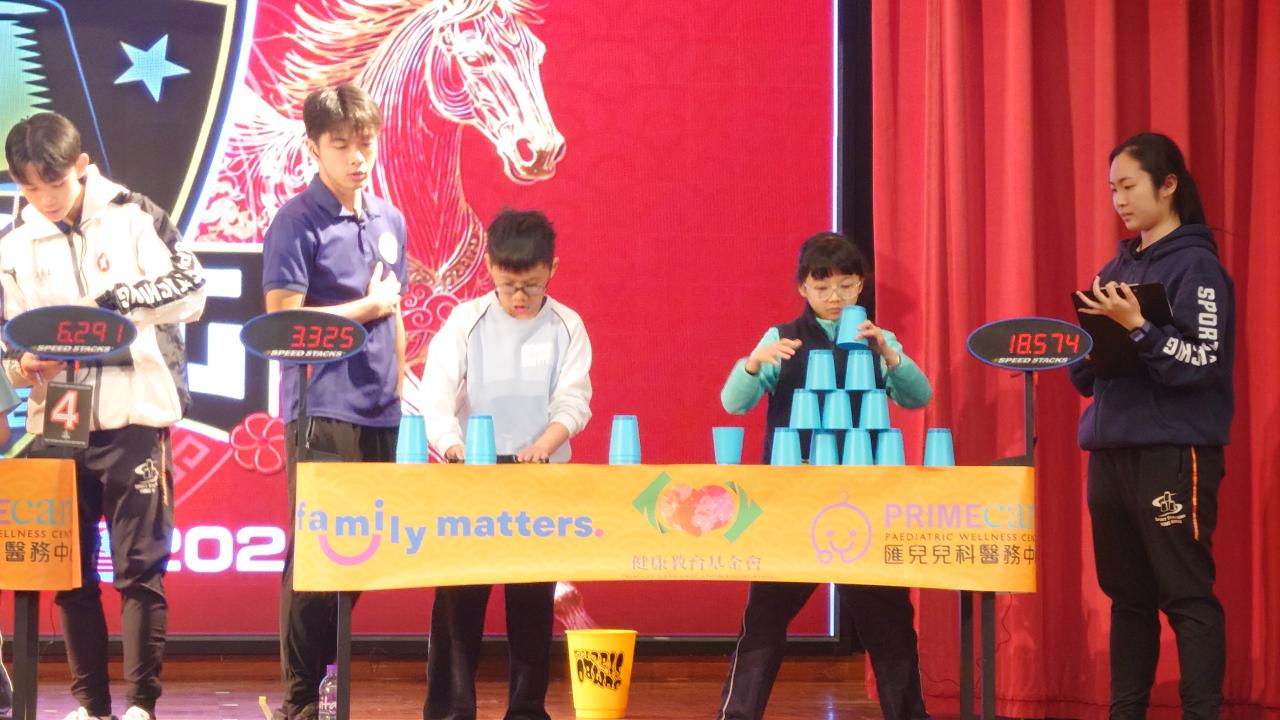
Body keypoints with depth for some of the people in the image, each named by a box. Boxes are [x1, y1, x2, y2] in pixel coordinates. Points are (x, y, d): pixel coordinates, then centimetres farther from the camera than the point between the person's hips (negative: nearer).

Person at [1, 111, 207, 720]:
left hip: (134, 418, -3)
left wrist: (118, 299, -19)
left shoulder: (134, 217, -1)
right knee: (71, 570, 6)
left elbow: (191, 293, -7)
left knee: (140, 566, -3)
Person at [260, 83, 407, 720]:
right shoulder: (297, 221, -6)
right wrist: (367, 307, -6)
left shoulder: (390, 220, 14)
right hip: (323, 410, -6)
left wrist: (398, 391, 14)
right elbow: (283, 320, -13)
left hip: (380, 413, 6)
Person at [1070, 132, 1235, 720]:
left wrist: (1137, 328, -23)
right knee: (1126, 593, 11)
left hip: (1174, 454, -7)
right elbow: (1087, 377, 16)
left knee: (1186, 594, -6)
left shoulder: (1196, 265, -6)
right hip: (1111, 452, 7)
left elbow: (1205, 363, -15)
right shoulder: (1117, 268, 15)